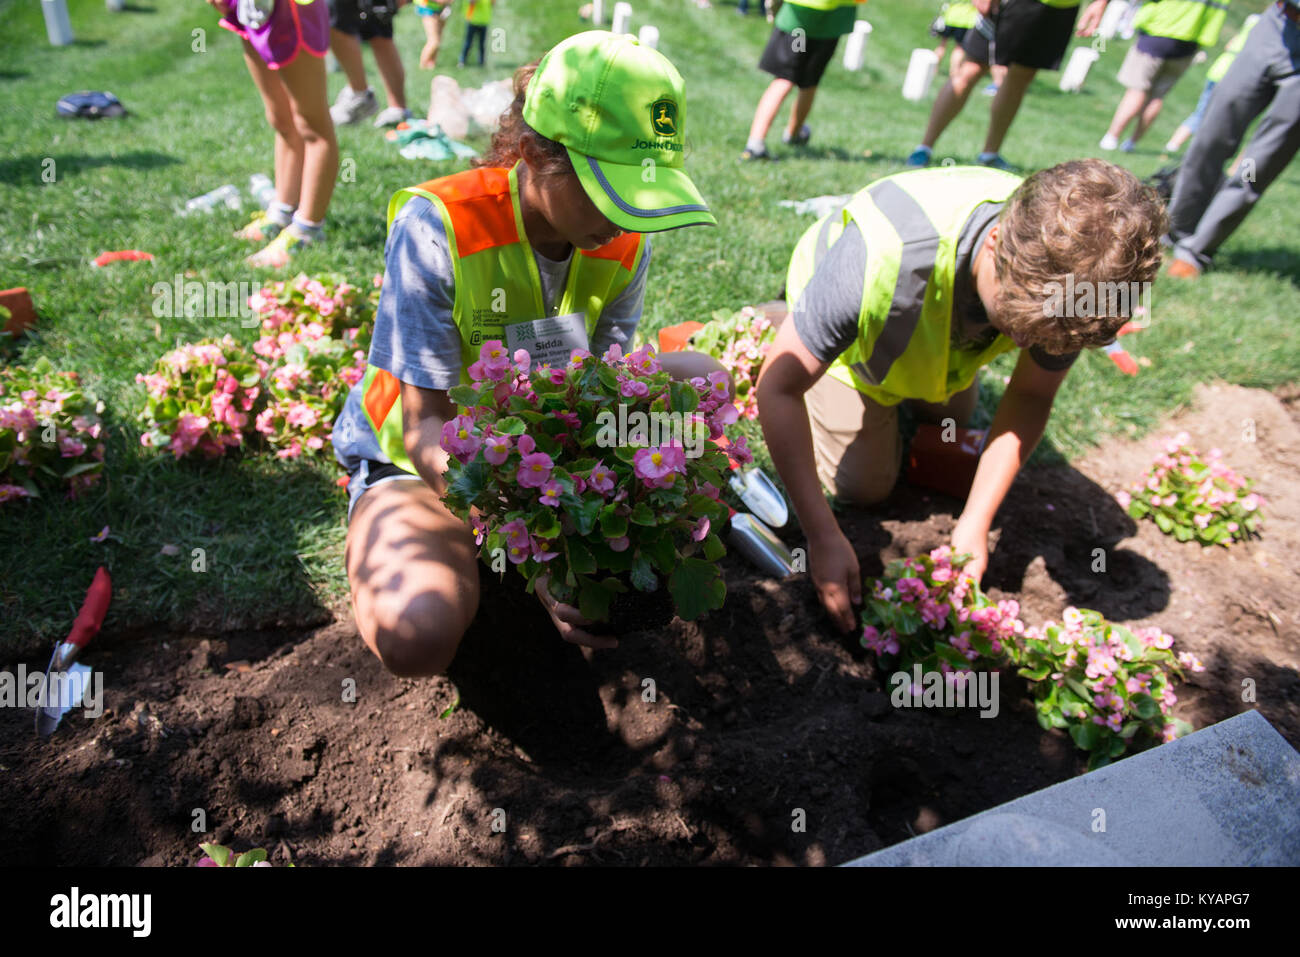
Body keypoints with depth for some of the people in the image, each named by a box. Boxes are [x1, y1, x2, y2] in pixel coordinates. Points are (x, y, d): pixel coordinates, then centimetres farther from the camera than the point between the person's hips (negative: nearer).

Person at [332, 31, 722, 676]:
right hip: (415, 463, -4)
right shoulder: (438, 226, -27)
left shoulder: (625, 245, -11)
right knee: (417, 634, -34)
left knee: (700, 381, -10)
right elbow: (427, 425, -26)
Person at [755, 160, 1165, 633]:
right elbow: (779, 387, -41)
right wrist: (823, 538, -40)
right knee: (863, 486, 1)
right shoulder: (884, 258, -50)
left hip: (946, 336, 4)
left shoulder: (1070, 279, -34)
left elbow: (1030, 397, -17)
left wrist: (976, 522, -23)